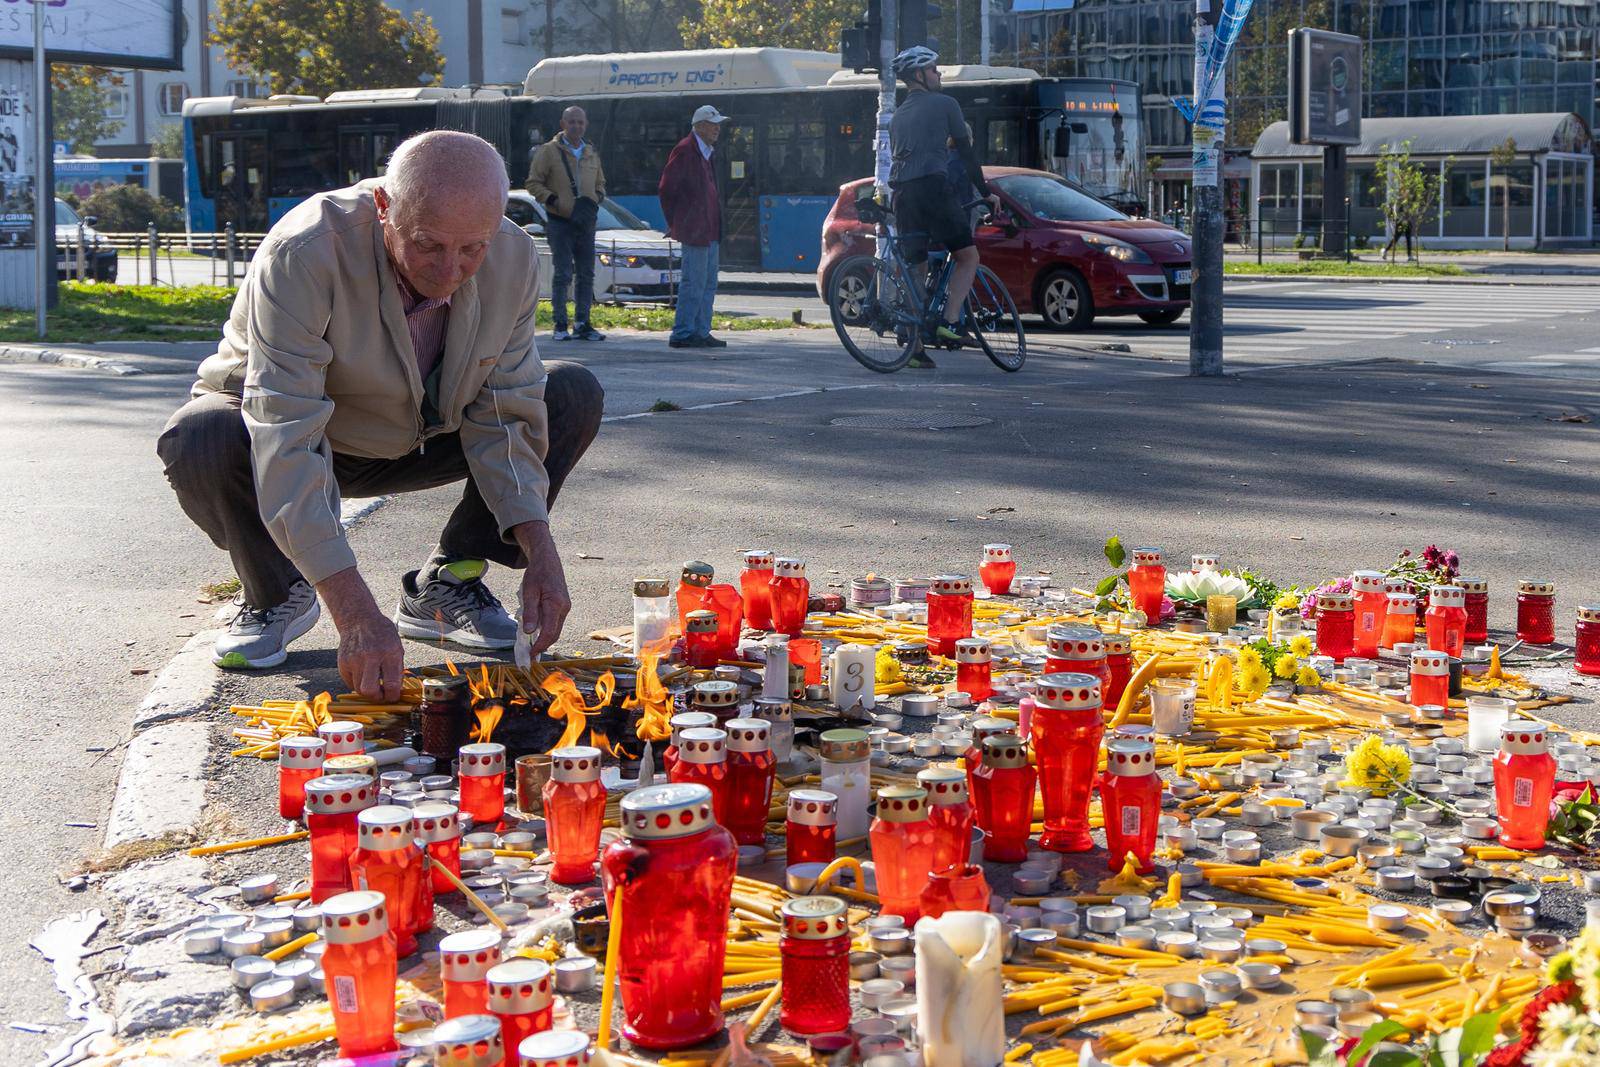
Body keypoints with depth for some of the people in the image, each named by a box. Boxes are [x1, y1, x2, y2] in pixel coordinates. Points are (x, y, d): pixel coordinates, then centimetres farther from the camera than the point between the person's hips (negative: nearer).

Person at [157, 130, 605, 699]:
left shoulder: (514, 258, -20)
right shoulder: (303, 253, -36)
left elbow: (504, 417, -12)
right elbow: (285, 443, -43)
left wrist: (539, 555, -26)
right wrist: (356, 613, -50)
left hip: (415, 439, 4)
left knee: (574, 396, -13)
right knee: (198, 440, -37)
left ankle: (444, 585, -1)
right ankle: (276, 594, -4)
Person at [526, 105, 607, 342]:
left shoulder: (592, 153, 14)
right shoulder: (549, 151, -2)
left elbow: (600, 184, 24)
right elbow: (533, 183, -3)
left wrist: (594, 201, 4)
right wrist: (553, 201, -16)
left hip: (586, 223, 5)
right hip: (559, 222, -5)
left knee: (586, 275, 6)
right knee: (563, 274, -6)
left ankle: (582, 324, 14)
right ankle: (560, 324, 2)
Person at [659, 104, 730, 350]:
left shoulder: (705, 153, 17)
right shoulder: (685, 151, -11)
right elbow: (666, 189, -12)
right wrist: (675, 223, -7)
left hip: (709, 231, 9)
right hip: (694, 231, -9)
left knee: (708, 283, 11)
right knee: (694, 283, -8)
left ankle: (701, 332, 17)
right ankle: (682, 335, -3)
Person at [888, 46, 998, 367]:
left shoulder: (898, 116, 25)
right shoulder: (944, 104, 6)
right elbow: (966, 151, 6)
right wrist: (985, 192, 13)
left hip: (902, 194, 7)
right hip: (932, 187, -7)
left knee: (914, 266, 9)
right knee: (968, 256, 0)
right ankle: (949, 323, -15)